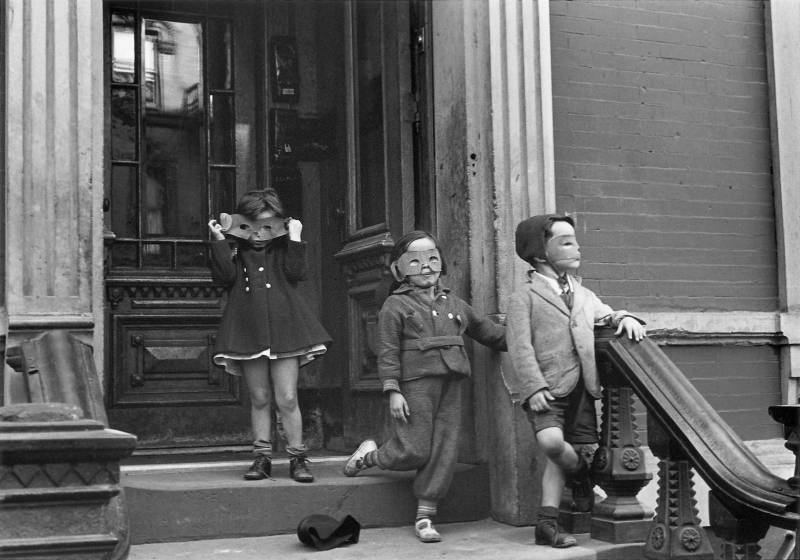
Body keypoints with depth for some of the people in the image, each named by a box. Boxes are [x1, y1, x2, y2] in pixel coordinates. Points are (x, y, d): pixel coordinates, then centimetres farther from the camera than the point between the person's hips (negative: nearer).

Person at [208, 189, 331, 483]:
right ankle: (262, 457, 14)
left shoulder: (283, 249, 11)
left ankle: (297, 458, 6)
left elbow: (296, 273, -6)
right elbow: (226, 277, -7)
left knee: (287, 398, -3)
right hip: (248, 331, 1)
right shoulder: (235, 251, 9)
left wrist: (295, 240, -7)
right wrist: (219, 241, -7)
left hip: (284, 328, -1)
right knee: (259, 398, 6)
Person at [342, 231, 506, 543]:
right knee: (414, 452, -6)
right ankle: (368, 456, 25)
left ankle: (425, 517, 10)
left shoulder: (454, 303, 18)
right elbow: (387, 352, -4)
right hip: (416, 384, -5)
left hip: (451, 386, 5)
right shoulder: (395, 306, 1)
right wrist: (393, 391, -12)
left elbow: (484, 329, 27)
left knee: (444, 452, 1)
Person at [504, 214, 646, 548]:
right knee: (551, 442, -25)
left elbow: (607, 315, 25)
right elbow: (520, 347, -9)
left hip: (581, 387, 6)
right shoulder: (524, 298, -2)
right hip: (548, 388, -5)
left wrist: (625, 318, 0)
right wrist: (534, 387, -20)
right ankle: (581, 474, 6)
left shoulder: (583, 295, 18)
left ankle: (546, 522, 13)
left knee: (559, 456, 5)